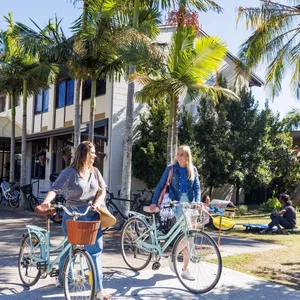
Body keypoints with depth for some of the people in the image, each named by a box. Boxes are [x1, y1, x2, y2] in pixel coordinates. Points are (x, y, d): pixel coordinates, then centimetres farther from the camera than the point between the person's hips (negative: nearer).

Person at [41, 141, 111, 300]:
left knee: (96, 250, 0)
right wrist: (46, 201, -36)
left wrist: (97, 203, -11)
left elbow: (102, 190, 8)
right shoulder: (70, 172, -10)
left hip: (92, 215, 4)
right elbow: (55, 188, -18)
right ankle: (62, 279, 36)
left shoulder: (95, 171, 7)